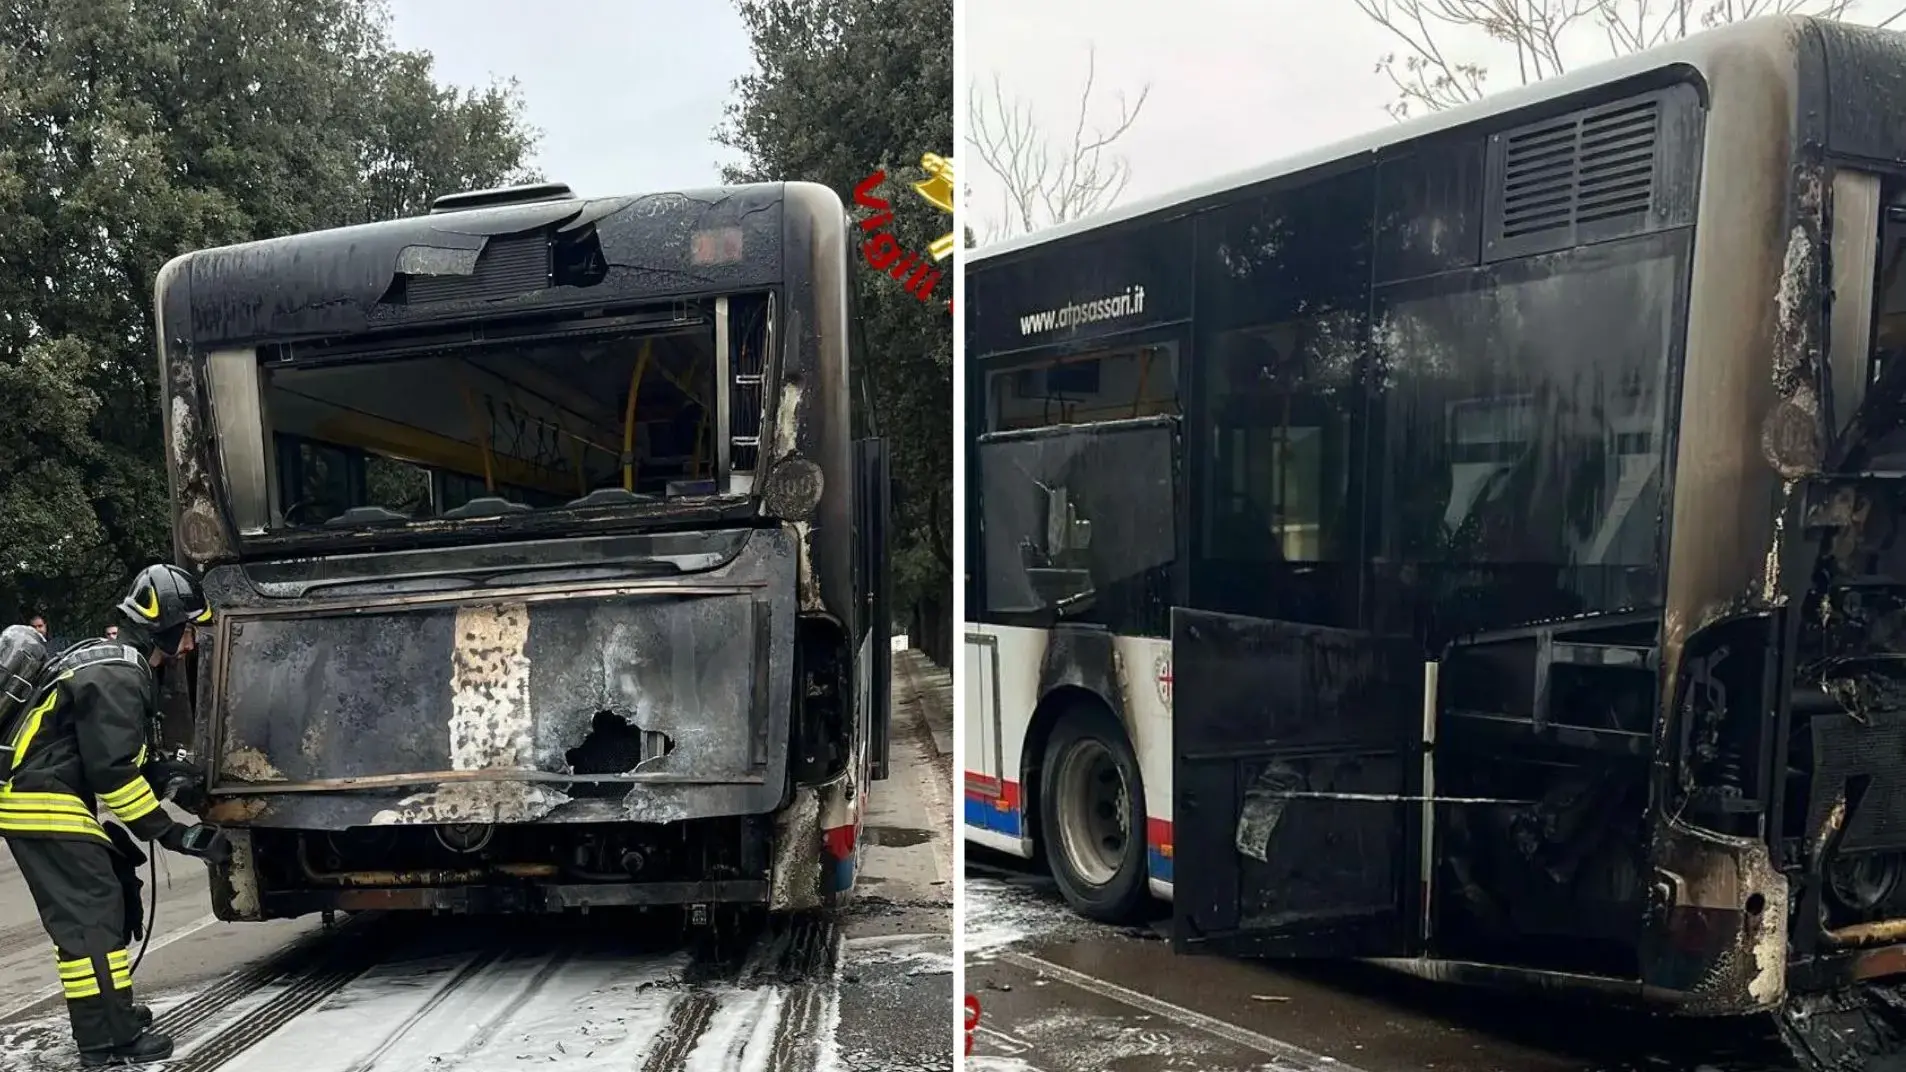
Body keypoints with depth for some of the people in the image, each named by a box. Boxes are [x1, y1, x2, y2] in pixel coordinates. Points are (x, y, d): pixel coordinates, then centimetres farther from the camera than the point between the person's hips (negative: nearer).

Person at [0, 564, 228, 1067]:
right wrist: (170, 833, -17)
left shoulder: (114, 662, 14)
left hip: (50, 801, 11)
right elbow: (113, 772, -22)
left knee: (115, 895, 14)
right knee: (90, 917, -10)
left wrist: (167, 771, 11)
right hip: (45, 808, -11)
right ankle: (109, 1042, -8)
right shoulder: (118, 678, -19)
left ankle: (109, 1011, 24)